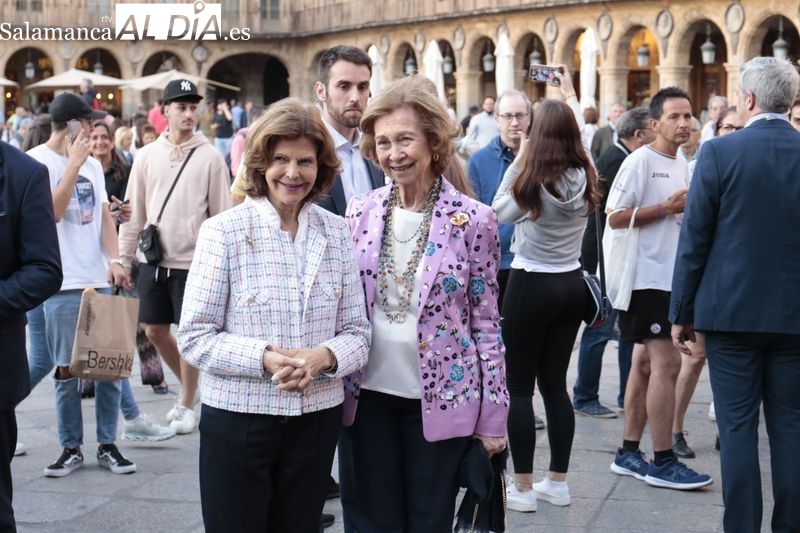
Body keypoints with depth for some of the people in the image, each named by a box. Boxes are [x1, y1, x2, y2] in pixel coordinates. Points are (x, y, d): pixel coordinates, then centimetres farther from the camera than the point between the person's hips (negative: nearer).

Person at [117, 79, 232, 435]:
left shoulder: (210, 157, -4)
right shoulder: (147, 156, 5)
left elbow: (222, 214, -3)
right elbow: (134, 211, 9)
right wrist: (123, 258, 7)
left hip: (193, 260, -4)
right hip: (152, 259, 4)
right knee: (155, 330, 10)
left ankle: (187, 405, 16)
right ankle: (190, 387, 31)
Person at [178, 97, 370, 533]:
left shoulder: (336, 232, 3)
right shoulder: (223, 231, -7)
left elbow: (357, 332, 3)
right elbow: (194, 337, -9)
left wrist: (323, 356, -17)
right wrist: (264, 358, -23)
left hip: (316, 419, 3)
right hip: (237, 419, -3)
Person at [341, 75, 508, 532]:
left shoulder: (473, 220, -7)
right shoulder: (361, 213, 1)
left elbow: (487, 322, -4)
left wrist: (493, 416, -5)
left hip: (441, 400, -2)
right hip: (367, 396, 3)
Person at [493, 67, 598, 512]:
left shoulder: (531, 181, -14)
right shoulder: (585, 176, 1)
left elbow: (499, 213, 2)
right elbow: (579, 131, 21)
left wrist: (516, 164, 4)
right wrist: (571, 96, 37)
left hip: (531, 285, -6)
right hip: (572, 284, 6)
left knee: (520, 386, 2)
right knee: (555, 383, 13)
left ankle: (524, 486, 4)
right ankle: (558, 481, 18)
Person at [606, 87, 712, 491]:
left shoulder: (682, 165, 15)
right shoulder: (640, 161, -11)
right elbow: (615, 218, -17)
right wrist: (668, 206, -19)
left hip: (673, 277, 9)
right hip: (648, 276, -9)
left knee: (646, 362, 12)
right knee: (667, 364, -10)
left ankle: (628, 453, 20)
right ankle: (662, 462, -3)